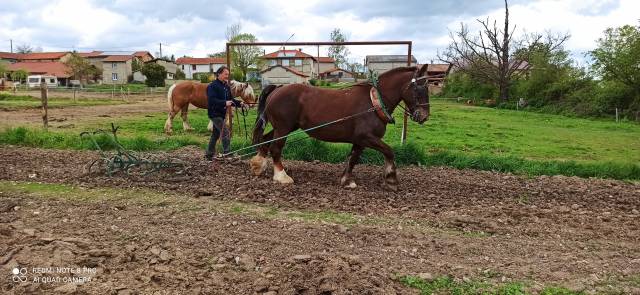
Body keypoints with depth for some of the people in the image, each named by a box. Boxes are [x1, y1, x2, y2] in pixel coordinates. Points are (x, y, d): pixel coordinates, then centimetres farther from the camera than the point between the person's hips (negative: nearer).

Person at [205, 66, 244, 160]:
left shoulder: (226, 86, 12)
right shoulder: (212, 86, -14)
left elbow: (231, 99, 15)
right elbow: (211, 100, -25)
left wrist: (239, 103, -4)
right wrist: (224, 103, -33)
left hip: (221, 114, 9)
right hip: (214, 113, -9)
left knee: (216, 134, 15)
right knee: (225, 132, -14)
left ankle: (209, 154, 25)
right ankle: (227, 153, -10)